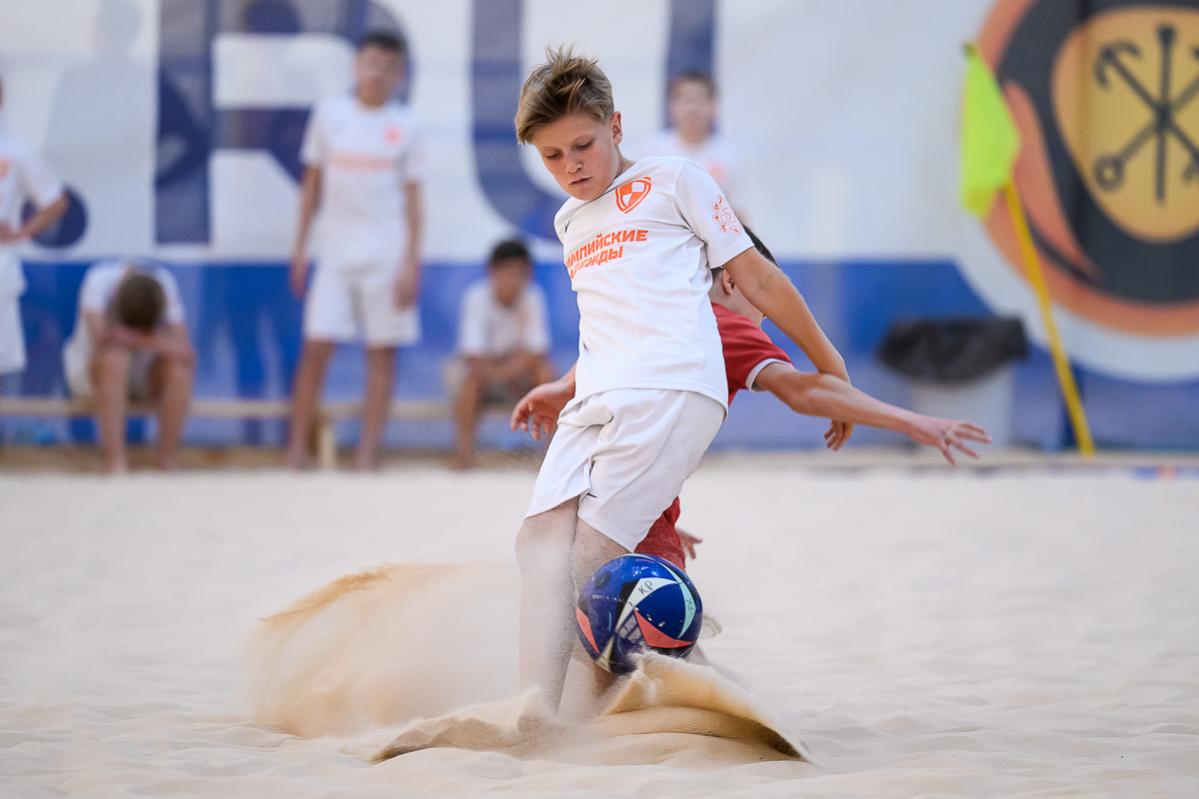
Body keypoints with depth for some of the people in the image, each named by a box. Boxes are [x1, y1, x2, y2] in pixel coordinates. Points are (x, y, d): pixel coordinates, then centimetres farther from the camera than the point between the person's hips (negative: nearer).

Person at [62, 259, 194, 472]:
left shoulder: (164, 284, -18)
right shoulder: (99, 280, -25)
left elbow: (183, 348, -25)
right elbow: (101, 337, -37)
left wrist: (139, 339, -34)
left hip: (143, 373, 2)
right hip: (93, 368, -2)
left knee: (180, 363, -28)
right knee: (115, 354, -36)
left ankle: (168, 458, -19)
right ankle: (114, 462, -38)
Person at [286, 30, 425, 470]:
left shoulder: (404, 125, 2)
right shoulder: (329, 112, 4)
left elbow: (413, 197, 3)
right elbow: (313, 182, 10)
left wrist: (411, 262, -4)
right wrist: (301, 245, 7)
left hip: (386, 252, 0)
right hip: (335, 249, 0)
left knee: (382, 351, 1)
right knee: (316, 347, -5)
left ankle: (367, 454, 6)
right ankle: (296, 450, 3)